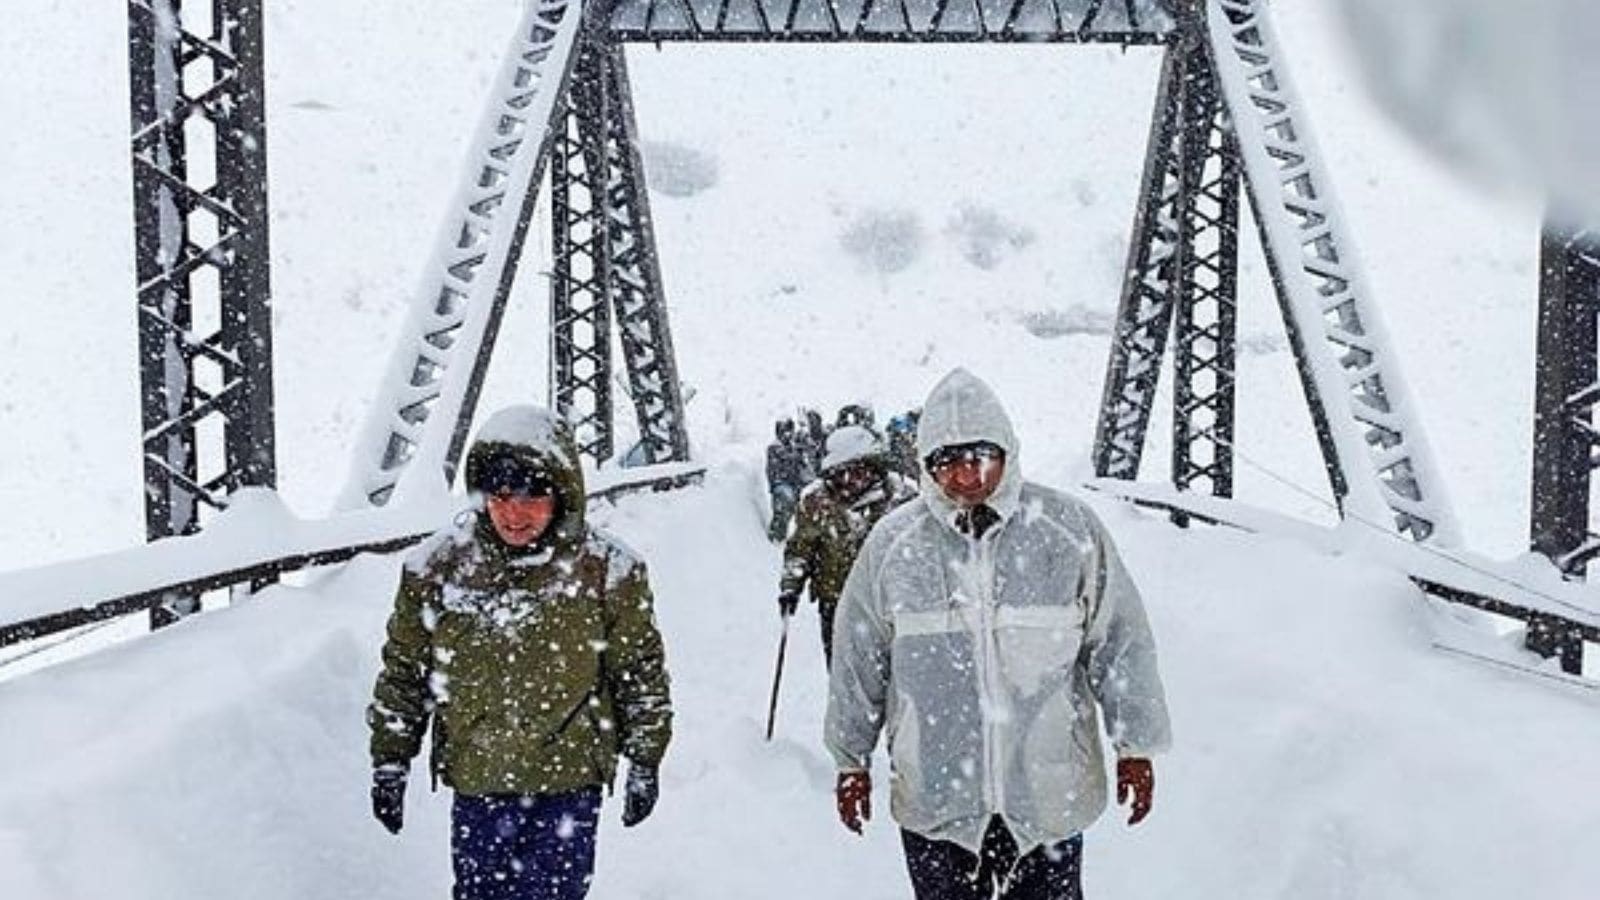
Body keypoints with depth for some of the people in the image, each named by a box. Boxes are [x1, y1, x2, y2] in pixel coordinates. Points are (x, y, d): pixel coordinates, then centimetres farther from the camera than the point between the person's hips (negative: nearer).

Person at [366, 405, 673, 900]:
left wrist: (645, 761, 5)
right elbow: (403, 668, 6)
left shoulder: (605, 569, -9)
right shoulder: (438, 566, -5)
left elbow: (640, 670, 1)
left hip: (569, 783, -2)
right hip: (475, 779, 2)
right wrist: (390, 760, 8)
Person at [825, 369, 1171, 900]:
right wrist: (852, 761, 11)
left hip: (1050, 795, 0)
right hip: (935, 796, 1)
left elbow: (1119, 643, 2)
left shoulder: (1069, 530, -6)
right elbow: (857, 662, 6)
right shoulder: (892, 545, -5)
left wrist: (1135, 747, 6)